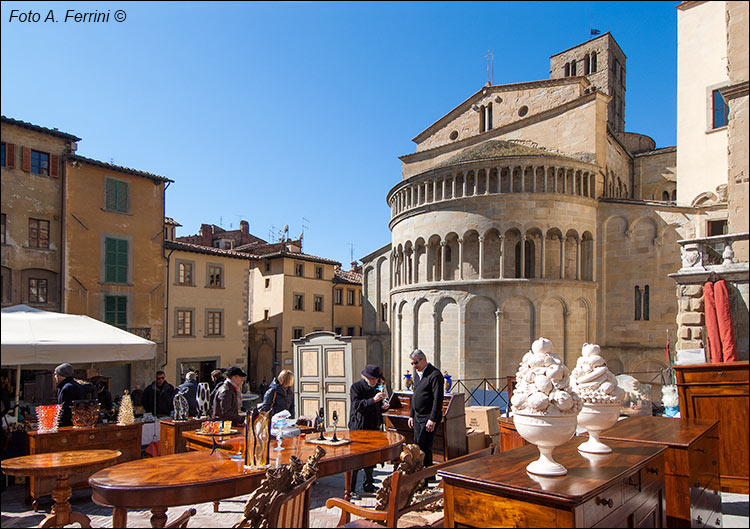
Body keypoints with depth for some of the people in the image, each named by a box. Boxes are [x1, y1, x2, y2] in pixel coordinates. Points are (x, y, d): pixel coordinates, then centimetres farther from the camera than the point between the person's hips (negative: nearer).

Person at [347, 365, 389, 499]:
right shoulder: (356, 387, -7)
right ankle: (350, 489, -1)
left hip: (373, 427, 7)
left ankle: (368, 484, 27)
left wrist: (383, 406, 1)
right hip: (358, 427, -7)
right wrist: (373, 400, -30)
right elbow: (357, 405, -20)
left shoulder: (376, 388, 15)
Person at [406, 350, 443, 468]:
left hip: (429, 418, -8)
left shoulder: (434, 374, -15)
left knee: (423, 446, -8)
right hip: (418, 416, 8)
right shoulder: (417, 374, 13)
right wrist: (412, 416, 18)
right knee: (417, 446, 11)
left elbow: (438, 399, -19)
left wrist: (432, 419, -21)